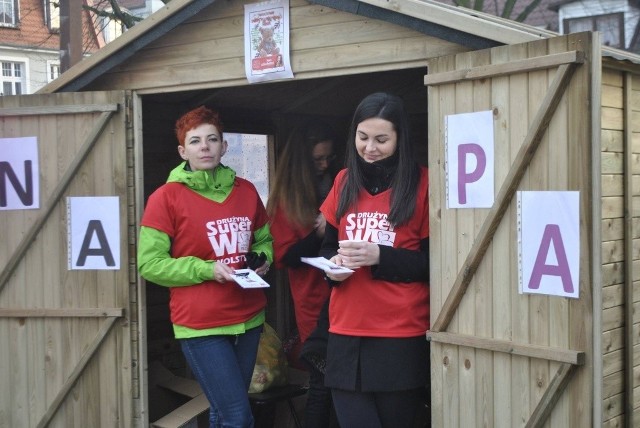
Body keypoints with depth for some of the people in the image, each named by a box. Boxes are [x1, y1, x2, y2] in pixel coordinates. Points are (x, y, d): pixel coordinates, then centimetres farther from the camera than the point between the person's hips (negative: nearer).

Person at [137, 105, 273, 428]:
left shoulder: (246, 191, 6)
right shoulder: (166, 197, -8)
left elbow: (265, 240, 21)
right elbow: (149, 264, -9)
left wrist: (263, 259, -2)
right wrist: (207, 270, -18)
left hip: (249, 318, 6)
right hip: (201, 325, -5)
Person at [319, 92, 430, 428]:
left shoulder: (422, 184, -4)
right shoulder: (345, 181, 11)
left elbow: (435, 262, -5)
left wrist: (379, 256, -18)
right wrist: (332, 265, -5)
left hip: (401, 336, -4)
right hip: (346, 332, 4)